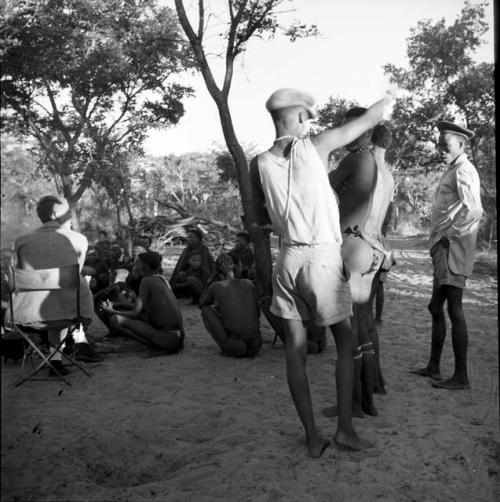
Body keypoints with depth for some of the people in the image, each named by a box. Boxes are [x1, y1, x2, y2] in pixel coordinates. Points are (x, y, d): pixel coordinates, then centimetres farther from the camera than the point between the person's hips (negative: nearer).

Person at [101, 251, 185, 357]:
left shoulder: (147, 281, -8)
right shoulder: (161, 279, 16)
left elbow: (135, 312, -12)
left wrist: (112, 311, 2)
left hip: (167, 339, -9)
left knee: (116, 320, -15)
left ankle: (157, 347, -14)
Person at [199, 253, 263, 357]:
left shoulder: (215, 286, -1)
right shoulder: (249, 283, 8)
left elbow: (202, 304, 19)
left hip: (235, 348, -5)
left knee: (206, 310, 11)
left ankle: (227, 345, 1)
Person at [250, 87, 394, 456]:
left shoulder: (259, 164, 1)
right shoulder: (316, 146, -7)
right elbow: (368, 119, 5)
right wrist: (391, 98, 23)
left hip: (288, 259, 3)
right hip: (323, 258, -3)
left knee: (296, 349, 8)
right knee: (346, 342, 13)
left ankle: (313, 437, 15)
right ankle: (345, 428, 14)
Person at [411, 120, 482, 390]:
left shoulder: (463, 170, -11)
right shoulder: (452, 170, 20)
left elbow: (473, 210, -25)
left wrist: (449, 236, -17)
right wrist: (439, 240, 14)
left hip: (453, 247, -10)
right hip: (443, 249, 10)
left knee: (454, 310, -7)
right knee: (436, 308, 14)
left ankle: (461, 376, 0)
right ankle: (433, 367, 24)